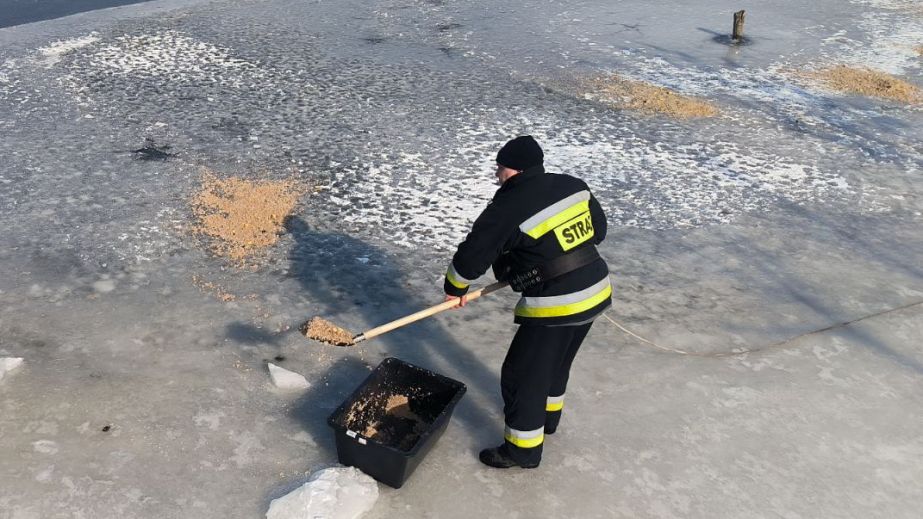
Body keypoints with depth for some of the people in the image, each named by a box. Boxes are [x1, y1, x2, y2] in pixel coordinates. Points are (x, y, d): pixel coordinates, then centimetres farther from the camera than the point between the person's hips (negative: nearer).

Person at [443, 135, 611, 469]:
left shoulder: (507, 209, -17)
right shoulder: (573, 186, 3)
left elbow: (472, 255, -10)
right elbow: (598, 230, 15)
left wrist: (454, 288, 8)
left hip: (555, 306, -8)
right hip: (597, 292, 8)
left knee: (522, 375, 9)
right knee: (556, 362, 29)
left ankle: (523, 450, 23)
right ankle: (547, 416, 51)